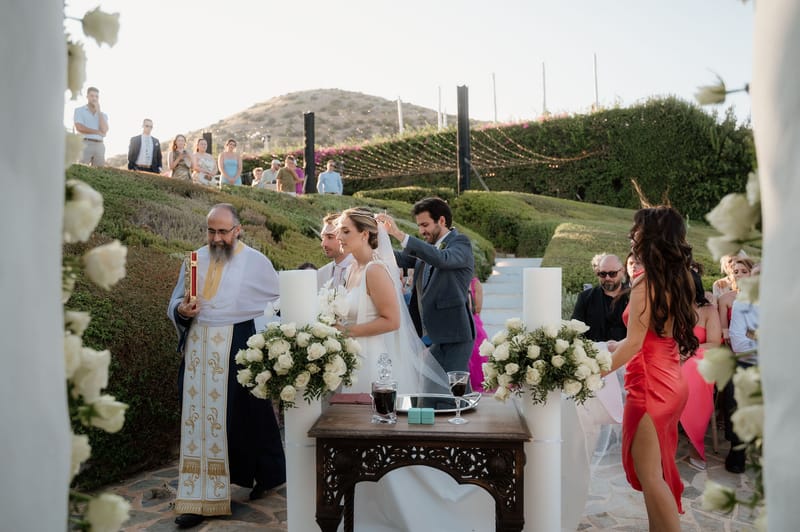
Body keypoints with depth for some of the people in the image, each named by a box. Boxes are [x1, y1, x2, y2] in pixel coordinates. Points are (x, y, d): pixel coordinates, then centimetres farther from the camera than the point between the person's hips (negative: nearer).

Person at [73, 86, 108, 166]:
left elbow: (104, 130, -2)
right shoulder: (79, 110, 9)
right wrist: (98, 132, -5)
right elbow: (80, 128, -7)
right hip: (85, 144, -3)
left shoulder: (103, 114, 18)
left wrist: (98, 111, 1)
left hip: (99, 145, 3)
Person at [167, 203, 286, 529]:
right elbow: (175, 302, 13)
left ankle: (266, 475, 29)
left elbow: (277, 305, 1)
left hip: (238, 349, -3)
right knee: (198, 416, 4)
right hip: (199, 348, 4)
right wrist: (182, 310, -10)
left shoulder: (256, 261, -3)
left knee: (244, 414, 5)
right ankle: (200, 497, 16)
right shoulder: (196, 259, 8)